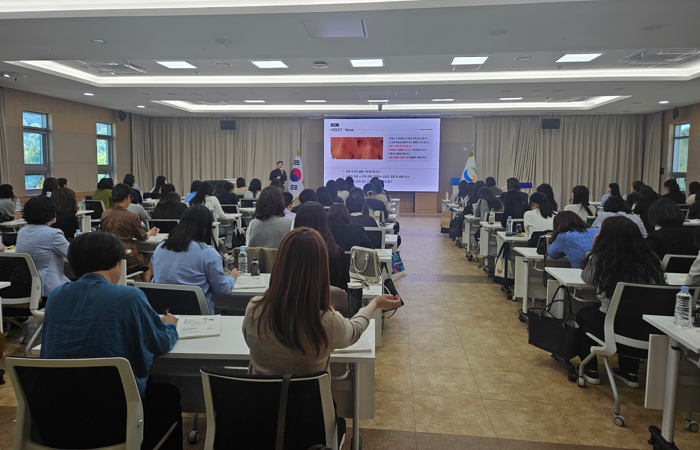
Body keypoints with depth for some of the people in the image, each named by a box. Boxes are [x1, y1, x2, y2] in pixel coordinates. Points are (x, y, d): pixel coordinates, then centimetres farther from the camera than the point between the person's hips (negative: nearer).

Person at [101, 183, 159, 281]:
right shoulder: (132, 217, -17)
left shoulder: (104, 214, -3)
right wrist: (150, 233, 23)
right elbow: (142, 237, 0)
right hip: (127, 258, -5)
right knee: (148, 262, 25)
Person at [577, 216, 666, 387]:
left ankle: (590, 371, 31)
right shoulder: (651, 260, -2)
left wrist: (593, 249, 17)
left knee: (584, 314, 28)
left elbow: (587, 279, 11)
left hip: (614, 328, -4)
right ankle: (630, 373, 37)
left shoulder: (599, 260, -11)